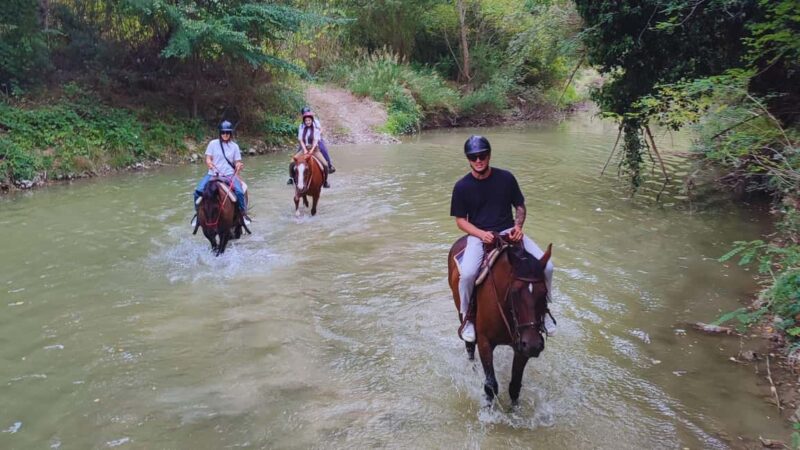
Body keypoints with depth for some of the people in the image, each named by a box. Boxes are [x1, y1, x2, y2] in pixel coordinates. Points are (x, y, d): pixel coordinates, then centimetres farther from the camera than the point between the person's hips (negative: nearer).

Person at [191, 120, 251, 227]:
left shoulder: (234, 146, 4)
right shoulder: (213, 143, 3)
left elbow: (237, 162, 5)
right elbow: (208, 159, 2)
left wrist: (239, 166, -18)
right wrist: (209, 163, -21)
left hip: (229, 175, -1)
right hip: (213, 174, 1)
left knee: (239, 191, -27)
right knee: (198, 190, -19)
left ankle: (243, 214, -7)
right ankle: (197, 213, 4)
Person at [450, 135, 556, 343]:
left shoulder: (506, 178, 0)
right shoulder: (462, 186, -4)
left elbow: (520, 206, 10)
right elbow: (460, 221, 0)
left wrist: (518, 226, -11)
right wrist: (481, 234, -17)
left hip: (508, 232, 2)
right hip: (479, 235, -2)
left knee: (546, 266, -14)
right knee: (467, 274, -32)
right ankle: (466, 318, -3)